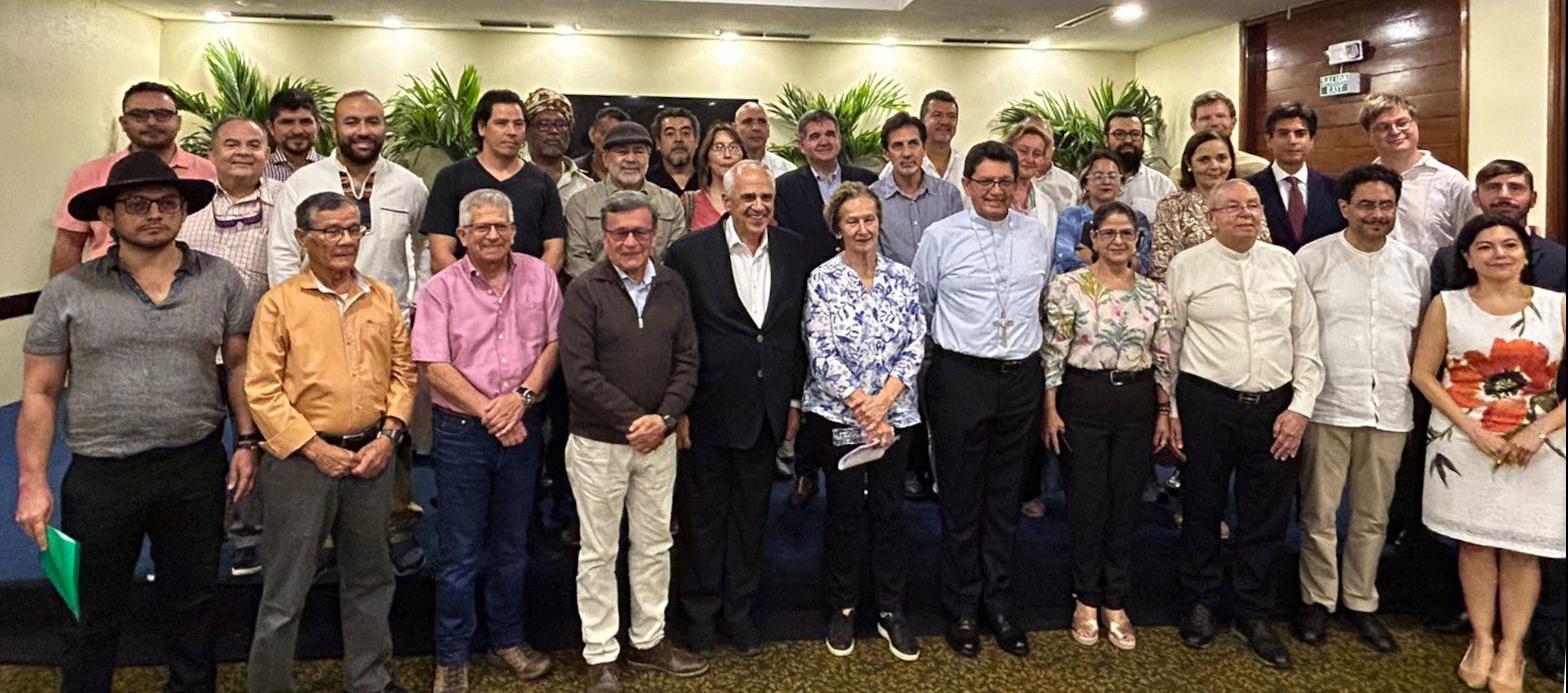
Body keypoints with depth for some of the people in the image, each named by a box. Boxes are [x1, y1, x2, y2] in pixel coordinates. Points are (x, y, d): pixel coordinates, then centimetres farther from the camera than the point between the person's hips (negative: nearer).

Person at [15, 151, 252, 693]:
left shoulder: (220, 281, 0)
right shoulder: (68, 292, -2)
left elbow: (239, 364, 7)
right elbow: (39, 393, 1)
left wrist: (246, 441, 0)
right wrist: (32, 482, -3)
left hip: (197, 470, 1)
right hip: (100, 476, -1)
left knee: (193, 603, 15)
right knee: (93, 613, 14)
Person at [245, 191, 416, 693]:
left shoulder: (383, 299, 7)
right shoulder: (280, 302, -6)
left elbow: (403, 373, 9)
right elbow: (262, 390, -9)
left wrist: (388, 435, -4)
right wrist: (316, 449, -13)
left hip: (371, 457, 5)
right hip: (302, 459, -4)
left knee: (370, 578, 17)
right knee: (286, 589, 5)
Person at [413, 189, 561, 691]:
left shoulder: (539, 277, 2)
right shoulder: (441, 289, -5)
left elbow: (554, 343, 1)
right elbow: (434, 365, -10)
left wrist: (521, 397, -12)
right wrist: (488, 412, -14)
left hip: (523, 427, 3)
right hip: (460, 430, -2)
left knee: (512, 543, 16)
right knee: (460, 551, 6)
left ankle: (507, 639, 33)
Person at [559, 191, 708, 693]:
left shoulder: (672, 287, 4)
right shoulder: (584, 291, -9)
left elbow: (687, 361, 3)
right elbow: (580, 373, -15)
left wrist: (664, 418, -11)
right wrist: (634, 420, -16)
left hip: (659, 439, 4)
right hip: (598, 443, -4)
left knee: (655, 544, 14)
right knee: (599, 552, 7)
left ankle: (649, 641, 31)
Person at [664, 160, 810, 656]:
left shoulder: (793, 250, 2)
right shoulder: (690, 252, -10)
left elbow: (799, 330, 7)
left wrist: (794, 400, 7)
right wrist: (678, 409, -9)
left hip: (767, 410, 4)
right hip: (708, 409, -3)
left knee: (751, 514, 16)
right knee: (704, 515, 11)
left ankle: (739, 607, 34)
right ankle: (701, 611, 30)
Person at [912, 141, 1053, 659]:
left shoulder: (1038, 236, 5)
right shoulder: (941, 237, -4)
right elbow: (920, 305, 6)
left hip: (1021, 377, 3)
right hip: (960, 377, -3)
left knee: (1005, 498, 13)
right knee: (960, 498, 6)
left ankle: (998, 602, 27)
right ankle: (961, 609, 21)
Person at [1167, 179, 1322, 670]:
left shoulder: (1285, 264, 7)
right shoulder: (1187, 266, -1)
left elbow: (1306, 340, 7)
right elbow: (1168, 343, 2)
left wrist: (1300, 407, -1)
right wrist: (1169, 410, 0)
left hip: (1275, 406, 3)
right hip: (1206, 403, -2)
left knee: (1268, 515, 9)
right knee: (1201, 509, 10)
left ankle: (1254, 616, 25)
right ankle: (1201, 605, 28)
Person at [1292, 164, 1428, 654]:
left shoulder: (1414, 265, 9)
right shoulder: (1312, 259, -2)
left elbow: (1421, 335, 16)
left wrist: (1416, 385, 10)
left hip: (1390, 409, 3)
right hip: (1327, 406, -3)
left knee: (1373, 515, 12)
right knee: (1320, 513, 5)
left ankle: (1360, 603, 26)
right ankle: (1317, 601, 21)